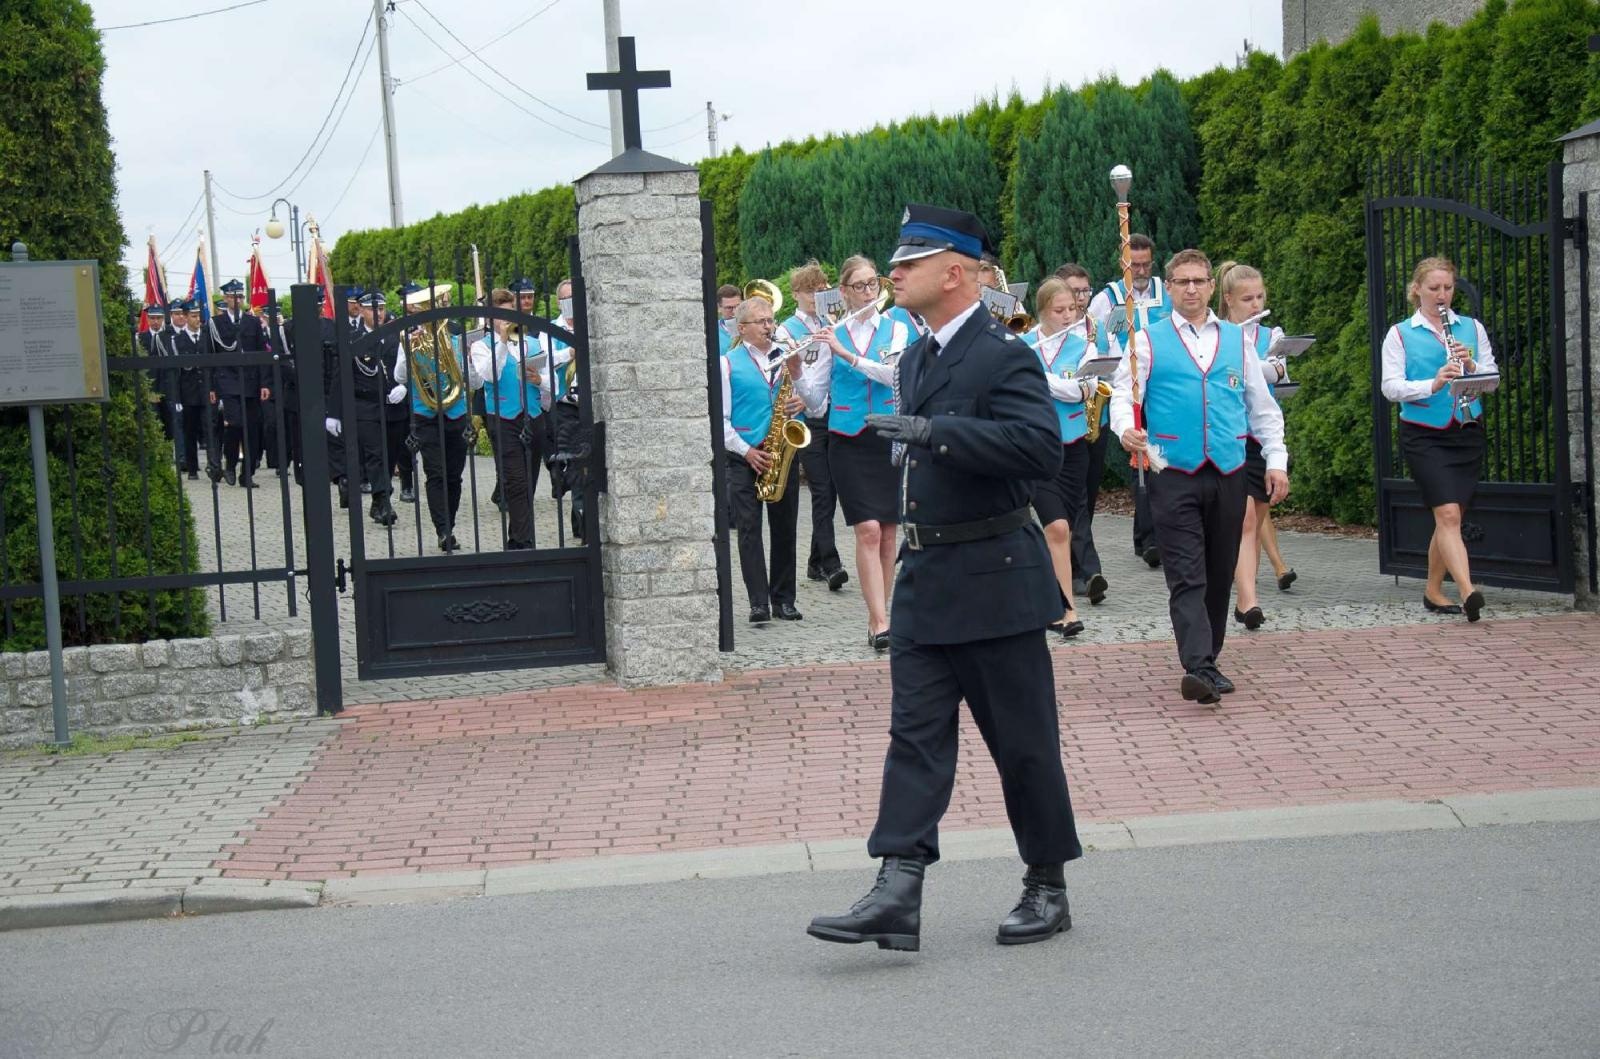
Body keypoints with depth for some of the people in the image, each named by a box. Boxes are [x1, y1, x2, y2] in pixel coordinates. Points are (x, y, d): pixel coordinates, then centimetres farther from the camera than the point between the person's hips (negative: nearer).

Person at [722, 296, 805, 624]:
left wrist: (803, 402, -10)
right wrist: (746, 451, -11)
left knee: (784, 527, 5)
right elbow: (721, 418, -1)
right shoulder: (728, 363, 3)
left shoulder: (786, 357, 12)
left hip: (784, 453, 3)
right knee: (749, 528, -6)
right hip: (745, 458, -3)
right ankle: (759, 602, -6)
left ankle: (783, 600, 12)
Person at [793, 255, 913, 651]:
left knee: (887, 531, 5)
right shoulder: (832, 336, 6)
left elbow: (897, 373, -14)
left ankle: (878, 616, 16)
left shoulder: (897, 329, 6)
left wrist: (848, 355, -18)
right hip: (848, 441, -1)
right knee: (868, 529, -12)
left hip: (890, 437, 1)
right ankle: (880, 621, -14)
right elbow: (815, 402, 5)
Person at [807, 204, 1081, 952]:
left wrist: (936, 432, -31)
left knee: (1023, 741, 3)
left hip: (993, 580, -8)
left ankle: (1048, 888, 17)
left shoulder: (1003, 356, -13)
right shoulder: (916, 361, 14)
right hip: (925, 580, 8)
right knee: (915, 735, 1)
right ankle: (897, 893, -3)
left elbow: (1042, 447, -28)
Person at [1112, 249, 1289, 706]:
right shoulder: (1148, 342, 6)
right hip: (1173, 475, -3)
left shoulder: (1237, 340, 14)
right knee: (1186, 577, -12)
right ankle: (1198, 669, -22)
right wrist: (1126, 428, -22)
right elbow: (1122, 395, -1)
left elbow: (1262, 406, 17)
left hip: (1228, 474, 4)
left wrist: (1276, 459, 9)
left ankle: (1207, 661, 21)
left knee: (1220, 575, 9)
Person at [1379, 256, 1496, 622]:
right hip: (1423, 436, -4)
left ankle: (1433, 591, 23)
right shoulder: (1399, 334, 1)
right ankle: (1468, 591, -26)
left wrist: (1471, 367, -14)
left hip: (1467, 433, 4)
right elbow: (1390, 387, -8)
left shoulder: (1472, 328, 9)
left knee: (1449, 517, 8)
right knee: (1448, 514, -16)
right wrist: (1432, 384, -23)